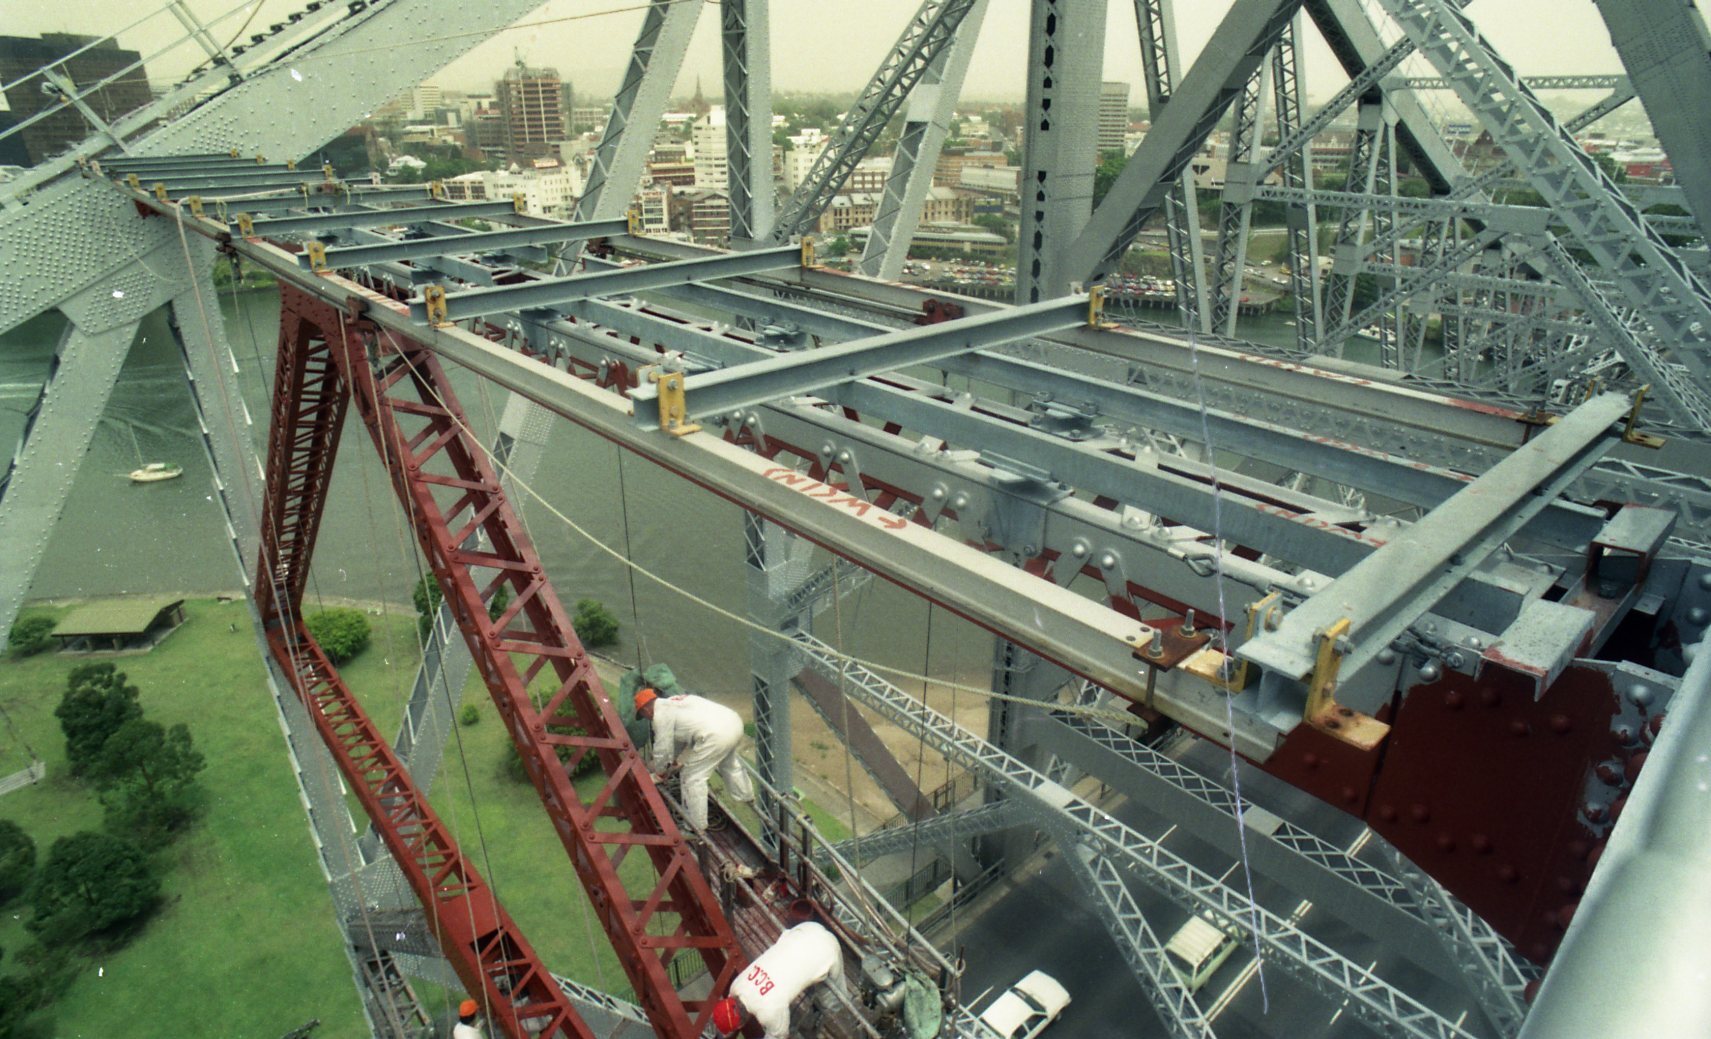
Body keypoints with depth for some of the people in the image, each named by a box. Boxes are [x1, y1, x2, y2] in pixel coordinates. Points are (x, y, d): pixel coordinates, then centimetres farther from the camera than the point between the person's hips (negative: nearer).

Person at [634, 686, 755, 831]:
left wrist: (656, 769, 25)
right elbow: (679, 737, 40)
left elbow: (662, 749, 5)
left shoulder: (661, 715, 0)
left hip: (716, 734, -10)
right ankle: (746, 796, 57)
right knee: (729, 764, 36)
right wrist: (672, 759, 49)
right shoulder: (674, 701, 27)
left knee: (693, 777, 5)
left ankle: (697, 826, 13)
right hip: (734, 721, 10)